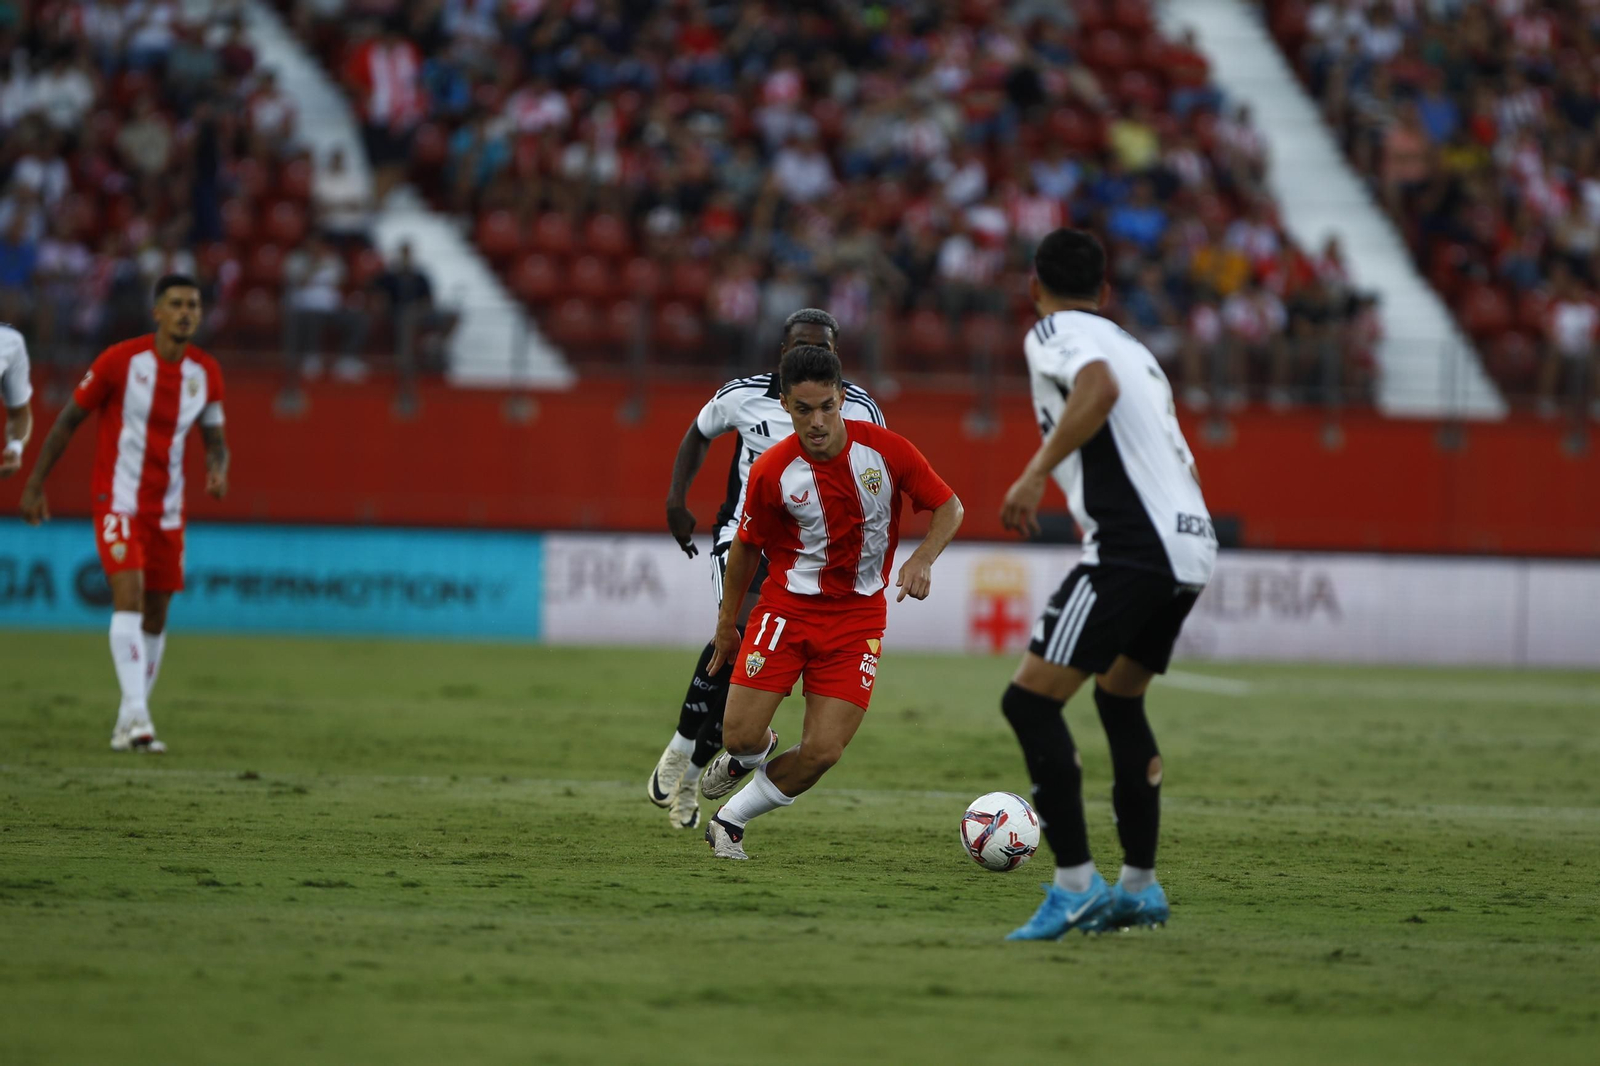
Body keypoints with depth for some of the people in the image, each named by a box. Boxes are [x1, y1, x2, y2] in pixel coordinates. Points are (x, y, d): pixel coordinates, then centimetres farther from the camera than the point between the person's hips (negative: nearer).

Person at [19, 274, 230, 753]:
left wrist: (217, 470, -13)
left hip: (167, 508, 5)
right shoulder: (120, 361, -12)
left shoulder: (205, 373, 2)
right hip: (117, 500, -5)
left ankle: (128, 725, 16)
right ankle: (136, 716, -29)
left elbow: (215, 440, 11)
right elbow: (68, 420, -3)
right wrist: (35, 485, -2)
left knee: (156, 616, 7)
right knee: (129, 597, -21)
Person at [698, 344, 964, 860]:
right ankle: (750, 754, 31)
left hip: (858, 614, 1)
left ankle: (729, 822, 13)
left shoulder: (886, 450, -13)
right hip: (789, 604, -1)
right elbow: (746, 546, 2)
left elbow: (949, 508, 0)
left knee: (821, 753, -11)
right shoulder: (772, 471, -14)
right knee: (740, 735, -9)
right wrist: (728, 622, 10)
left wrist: (922, 559, -19)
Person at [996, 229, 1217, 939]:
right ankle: (1139, 887, 28)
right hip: (1192, 541, 9)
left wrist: (1036, 471, -18)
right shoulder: (1131, 347, 26)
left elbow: (1100, 387, -20)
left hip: (1134, 546, -9)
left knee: (1031, 699, -8)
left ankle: (1075, 887, -16)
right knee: (1119, 695, 26)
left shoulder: (1053, 332, 2)